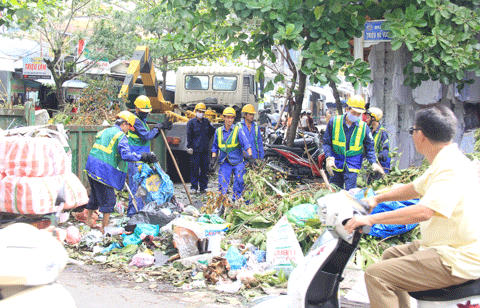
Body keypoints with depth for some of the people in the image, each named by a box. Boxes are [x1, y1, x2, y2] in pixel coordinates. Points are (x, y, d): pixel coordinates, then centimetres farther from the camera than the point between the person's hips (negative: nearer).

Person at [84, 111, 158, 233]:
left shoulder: (104, 131, 18)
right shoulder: (120, 136, -9)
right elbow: (126, 155, -20)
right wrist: (142, 157, -16)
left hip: (92, 167, 9)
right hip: (104, 171, -9)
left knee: (95, 196, 25)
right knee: (108, 199, 1)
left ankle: (88, 219, 37)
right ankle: (104, 228, 6)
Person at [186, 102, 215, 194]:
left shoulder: (206, 121, 11)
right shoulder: (191, 122, 0)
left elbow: (212, 131, 27)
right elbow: (189, 136, -2)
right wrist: (189, 147, -8)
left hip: (205, 149, 4)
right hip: (195, 150, -4)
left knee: (204, 169, 6)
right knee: (194, 169, -3)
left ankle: (203, 187, 14)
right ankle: (194, 187, 5)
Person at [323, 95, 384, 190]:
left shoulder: (364, 127, -3)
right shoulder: (334, 122, -4)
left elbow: (369, 148, 4)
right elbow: (326, 142, 2)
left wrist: (374, 163, -13)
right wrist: (329, 158, -13)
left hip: (353, 166, -1)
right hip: (336, 164, 1)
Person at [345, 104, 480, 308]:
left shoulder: (452, 168, -23)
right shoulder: (444, 162, 11)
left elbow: (423, 212, -35)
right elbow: (415, 188, 28)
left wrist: (372, 219, -31)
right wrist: (377, 199, 23)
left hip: (457, 261, -11)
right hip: (445, 246, 11)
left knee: (376, 275, -19)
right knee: (391, 255, 28)